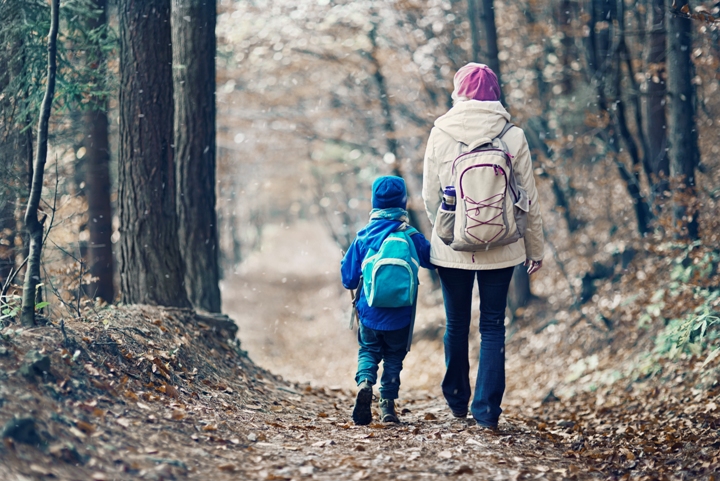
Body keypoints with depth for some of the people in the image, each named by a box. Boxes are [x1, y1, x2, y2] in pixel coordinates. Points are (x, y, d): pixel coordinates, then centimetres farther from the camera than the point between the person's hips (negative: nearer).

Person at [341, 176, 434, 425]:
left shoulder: (363, 237, -3)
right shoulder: (411, 236, -7)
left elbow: (349, 279, 0)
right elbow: (431, 259, 6)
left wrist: (344, 261, 21)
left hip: (369, 313, 1)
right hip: (400, 316, 0)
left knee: (368, 351, 17)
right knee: (394, 357, 16)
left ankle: (364, 383, -12)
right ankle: (387, 403, 6)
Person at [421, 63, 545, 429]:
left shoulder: (441, 134, -5)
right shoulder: (512, 136, -5)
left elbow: (430, 196, 0)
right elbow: (529, 199, -1)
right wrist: (535, 248, 11)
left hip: (452, 246, 0)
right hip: (500, 248, 0)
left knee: (456, 324, 16)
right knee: (493, 326, 7)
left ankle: (457, 400, 29)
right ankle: (487, 409, 1)